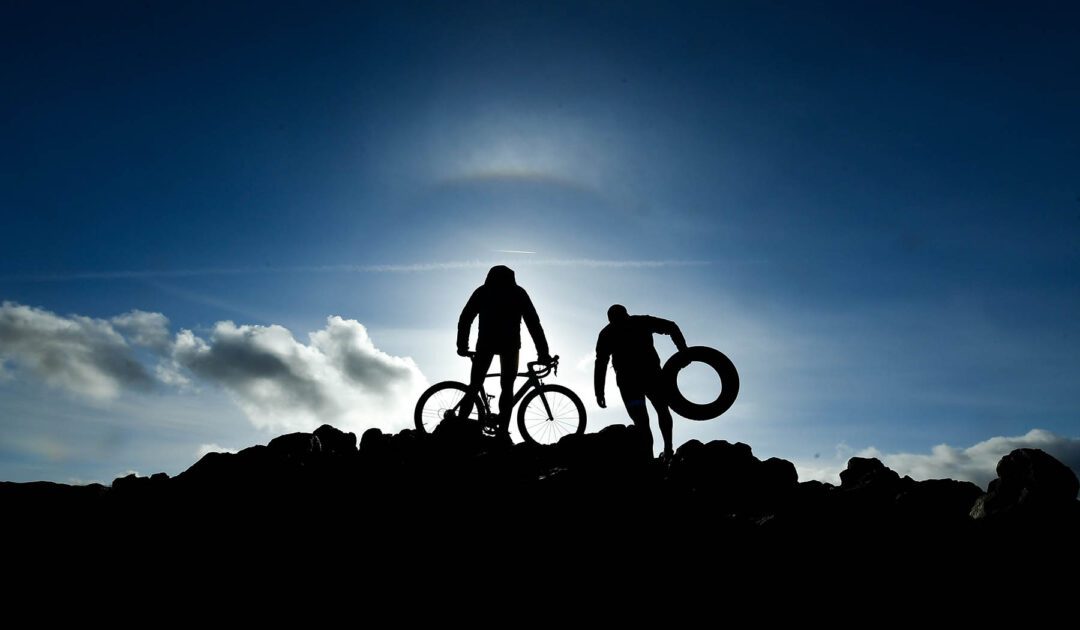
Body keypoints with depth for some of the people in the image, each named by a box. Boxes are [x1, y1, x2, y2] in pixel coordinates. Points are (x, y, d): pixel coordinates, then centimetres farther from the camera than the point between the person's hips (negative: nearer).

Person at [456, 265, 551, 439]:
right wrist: (543, 353, 12)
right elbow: (533, 323, 12)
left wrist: (462, 346, 20)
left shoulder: (482, 291, 20)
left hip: (486, 342, 1)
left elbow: (465, 319, 15)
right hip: (510, 344, -1)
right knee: (507, 387, 7)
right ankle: (502, 431, -2)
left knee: (474, 386, 11)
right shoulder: (518, 292, 17)